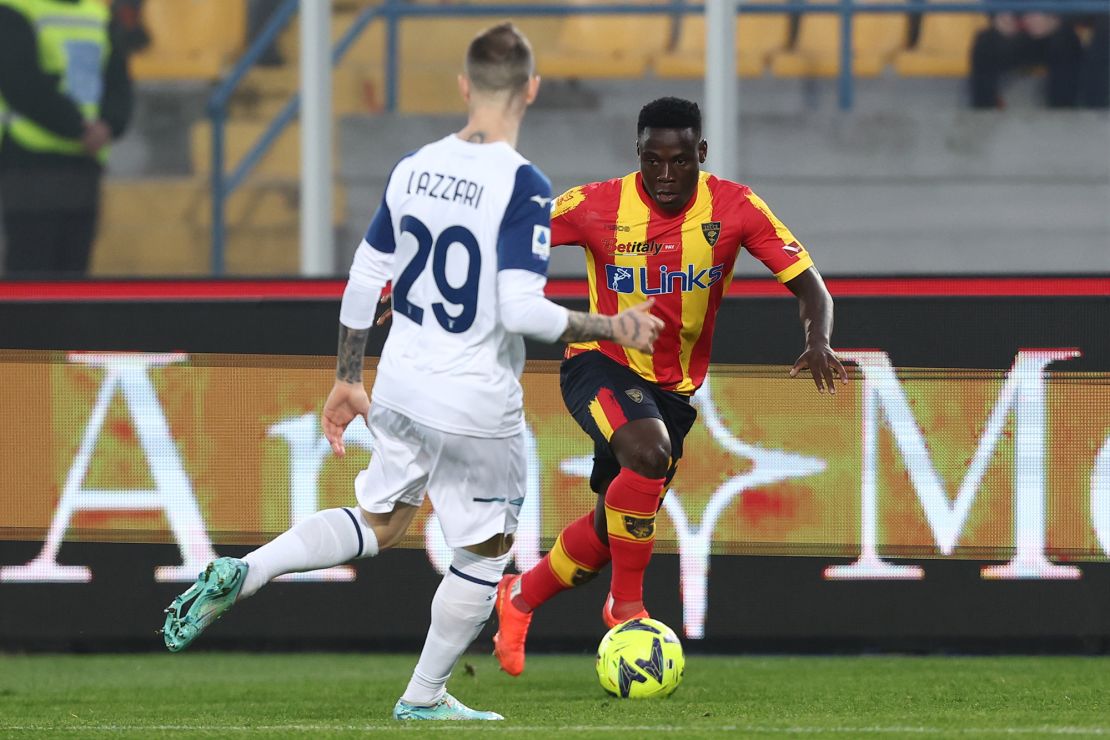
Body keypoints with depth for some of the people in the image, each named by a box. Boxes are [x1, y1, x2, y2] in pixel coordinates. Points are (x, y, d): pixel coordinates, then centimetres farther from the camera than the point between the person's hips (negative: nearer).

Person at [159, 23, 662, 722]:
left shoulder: (415, 168, 2)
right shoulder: (524, 187, -18)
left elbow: (365, 279, 8)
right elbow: (522, 309, -24)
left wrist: (347, 380, 19)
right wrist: (613, 328, -11)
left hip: (401, 393, 6)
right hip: (479, 407, -6)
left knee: (379, 523, 24)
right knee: (486, 551, 15)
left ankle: (242, 573, 4)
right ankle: (425, 697, 24)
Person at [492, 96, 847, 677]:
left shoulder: (734, 208, -11)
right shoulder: (596, 207, -15)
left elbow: (807, 283, -10)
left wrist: (818, 340, -31)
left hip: (673, 387, 4)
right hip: (600, 363, -4)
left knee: (612, 530, 6)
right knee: (649, 451, -34)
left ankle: (519, 598, 34)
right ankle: (626, 607, -18)